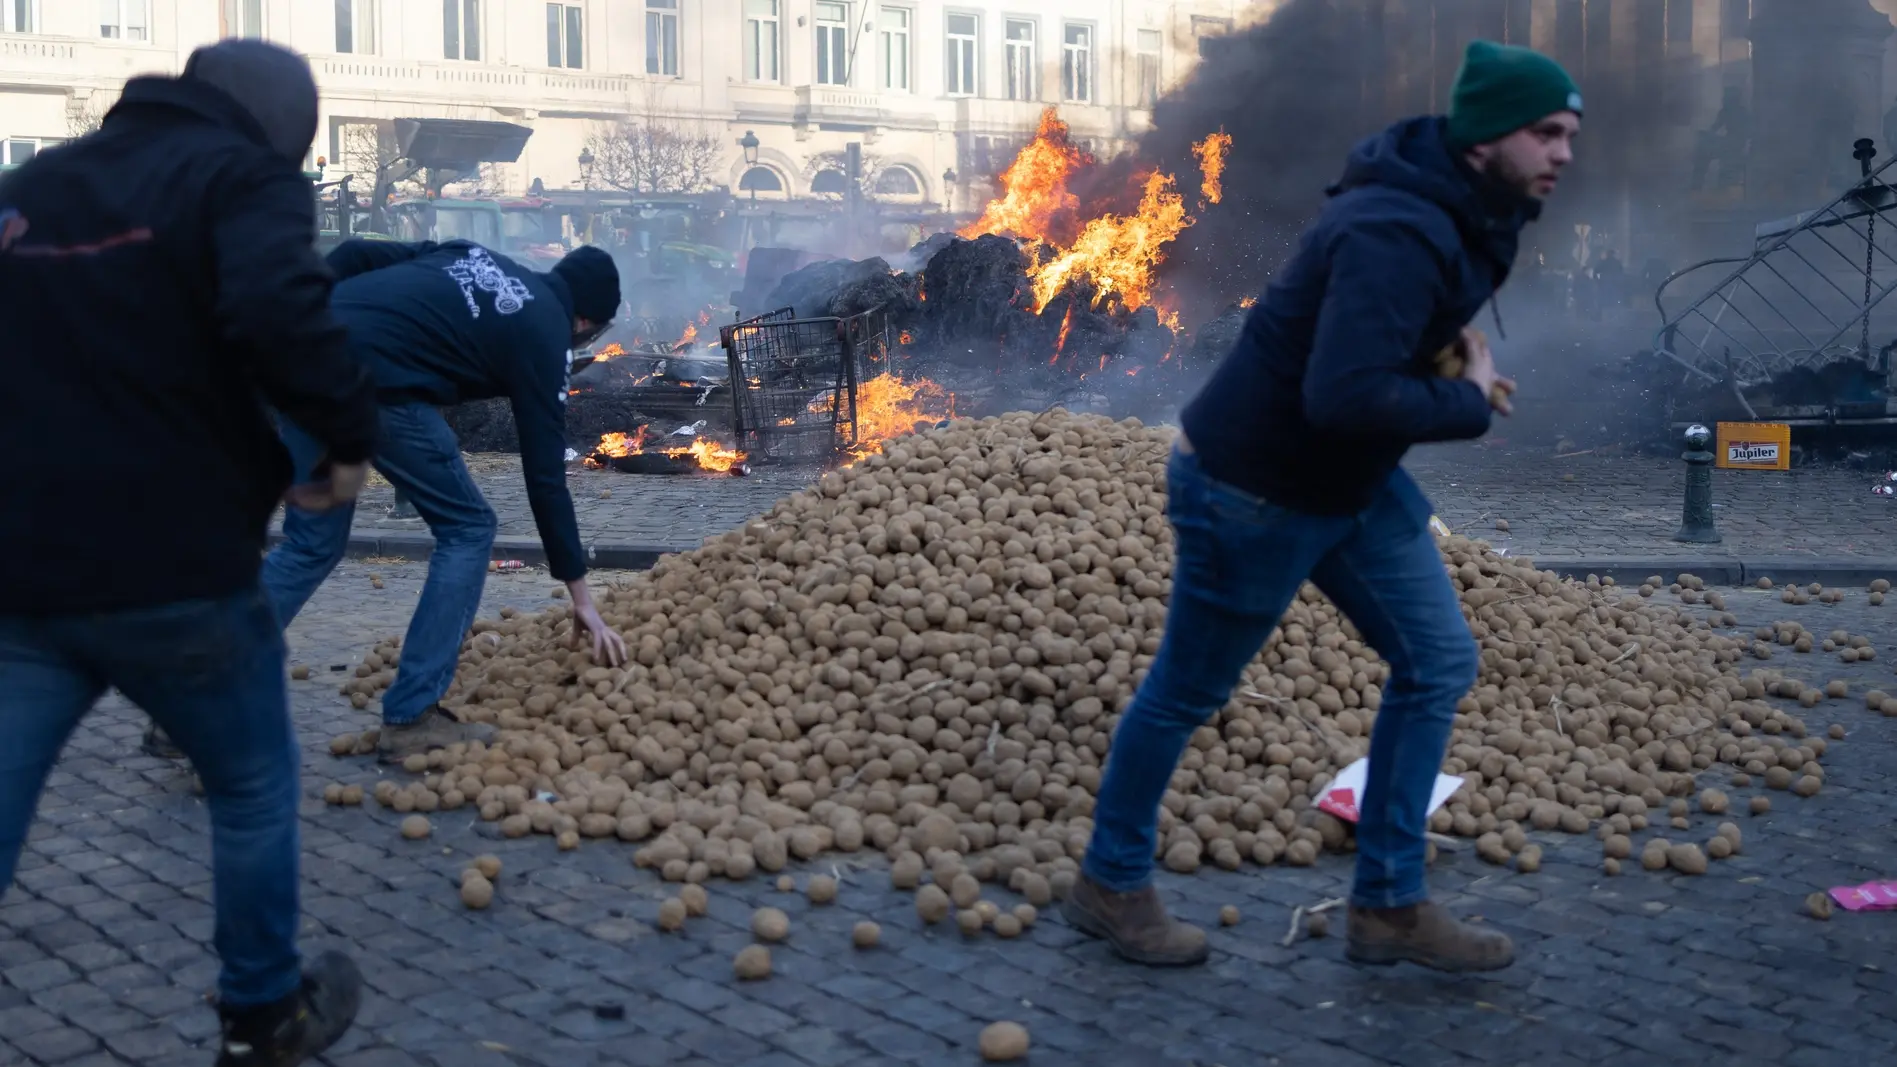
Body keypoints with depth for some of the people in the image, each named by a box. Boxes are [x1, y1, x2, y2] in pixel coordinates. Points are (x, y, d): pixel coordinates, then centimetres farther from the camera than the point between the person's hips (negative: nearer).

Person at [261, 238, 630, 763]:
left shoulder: (474, 257, 27)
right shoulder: (544, 334, 9)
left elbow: (354, 255, 18)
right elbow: (545, 474, 9)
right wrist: (581, 595, 15)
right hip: (375, 381, -7)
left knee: (313, 544, 18)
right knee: (467, 529, 10)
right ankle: (412, 718, 8)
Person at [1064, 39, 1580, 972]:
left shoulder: (1462, 211, 2)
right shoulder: (1398, 234, -30)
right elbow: (1346, 395, -41)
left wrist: (1459, 348, 1)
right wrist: (1468, 405, -24)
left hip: (1353, 482, 9)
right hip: (1250, 486, -9)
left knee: (1438, 662, 6)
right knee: (1188, 691, 7)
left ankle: (1389, 905, 17)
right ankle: (1110, 885, 29)